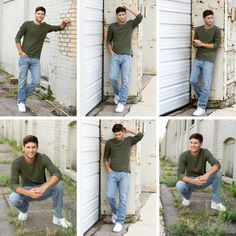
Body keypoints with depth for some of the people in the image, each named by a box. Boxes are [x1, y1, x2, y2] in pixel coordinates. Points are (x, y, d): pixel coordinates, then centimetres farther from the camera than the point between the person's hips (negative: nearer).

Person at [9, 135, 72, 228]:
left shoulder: (43, 158, -23)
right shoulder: (17, 162, -22)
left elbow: (57, 174, -33)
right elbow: (13, 184, -26)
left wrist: (44, 187, -49)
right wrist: (28, 193, -45)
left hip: (42, 190, 0)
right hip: (27, 191, 0)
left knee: (58, 184, -31)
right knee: (13, 198, -33)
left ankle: (58, 217, -15)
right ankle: (24, 208, 4)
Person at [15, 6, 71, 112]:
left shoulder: (45, 27, 10)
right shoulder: (27, 24, -1)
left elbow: (59, 28, 15)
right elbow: (17, 38, 1)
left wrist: (64, 22, -7)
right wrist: (21, 52, -7)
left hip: (36, 59, 3)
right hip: (24, 57, -3)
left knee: (36, 82, -2)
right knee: (22, 81, 1)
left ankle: (23, 94, 21)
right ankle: (21, 102, 13)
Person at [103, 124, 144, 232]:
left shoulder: (129, 140, 9)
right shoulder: (109, 143, 9)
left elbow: (140, 135, -3)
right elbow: (105, 157, 17)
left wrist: (128, 130, 3)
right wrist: (108, 168, 1)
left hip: (124, 174, -1)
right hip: (112, 173, 1)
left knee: (123, 198, -13)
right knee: (110, 196, -13)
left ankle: (119, 222, -11)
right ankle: (115, 212, 17)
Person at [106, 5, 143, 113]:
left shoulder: (130, 24, 6)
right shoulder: (112, 26, 8)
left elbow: (140, 17, -11)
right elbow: (108, 41, 17)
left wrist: (128, 8, -6)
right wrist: (110, 52, 2)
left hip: (127, 56, -1)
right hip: (115, 56, 1)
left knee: (125, 80, -9)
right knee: (112, 77, -8)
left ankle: (121, 103, -8)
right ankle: (117, 93, 22)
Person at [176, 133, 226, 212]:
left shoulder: (205, 152, -18)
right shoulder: (184, 156, -21)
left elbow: (217, 165, -31)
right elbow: (180, 174, -27)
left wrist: (207, 174, -50)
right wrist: (193, 181, -46)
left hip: (202, 181, 1)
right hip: (190, 181, -1)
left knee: (217, 173, -27)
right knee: (179, 186, -35)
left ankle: (215, 202, -19)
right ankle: (187, 196, 2)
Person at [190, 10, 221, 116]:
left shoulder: (216, 30, -4)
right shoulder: (198, 29, 9)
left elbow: (216, 45, -11)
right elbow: (195, 44, 10)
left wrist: (202, 44, -11)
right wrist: (196, 43, -14)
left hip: (209, 60, -5)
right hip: (198, 59, 5)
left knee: (206, 84, -9)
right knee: (193, 80, 2)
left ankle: (202, 108, -8)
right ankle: (202, 97, 27)